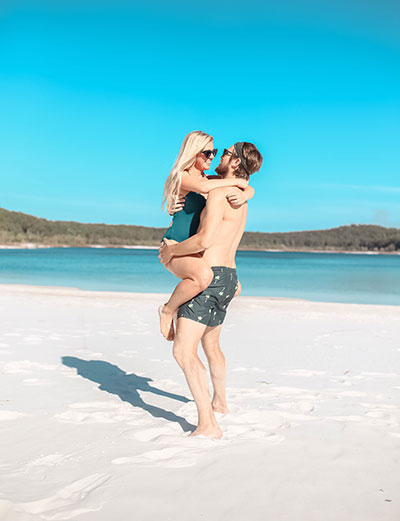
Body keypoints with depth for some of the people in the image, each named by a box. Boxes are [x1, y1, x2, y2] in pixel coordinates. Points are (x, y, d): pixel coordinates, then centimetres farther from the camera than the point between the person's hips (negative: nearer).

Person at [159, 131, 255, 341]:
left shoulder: (210, 179, 13)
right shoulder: (180, 177, -8)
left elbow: (249, 189, 12)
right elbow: (202, 187, -31)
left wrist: (243, 196, -12)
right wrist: (236, 181, -18)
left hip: (195, 251, 9)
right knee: (204, 276, -38)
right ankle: (168, 310, -13)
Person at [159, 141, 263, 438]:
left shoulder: (219, 194, -15)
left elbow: (204, 240, -26)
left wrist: (171, 250, -9)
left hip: (209, 278, -10)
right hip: (228, 278, 10)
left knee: (184, 351, -13)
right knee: (211, 345, 27)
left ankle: (208, 425, -18)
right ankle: (220, 402, 45)